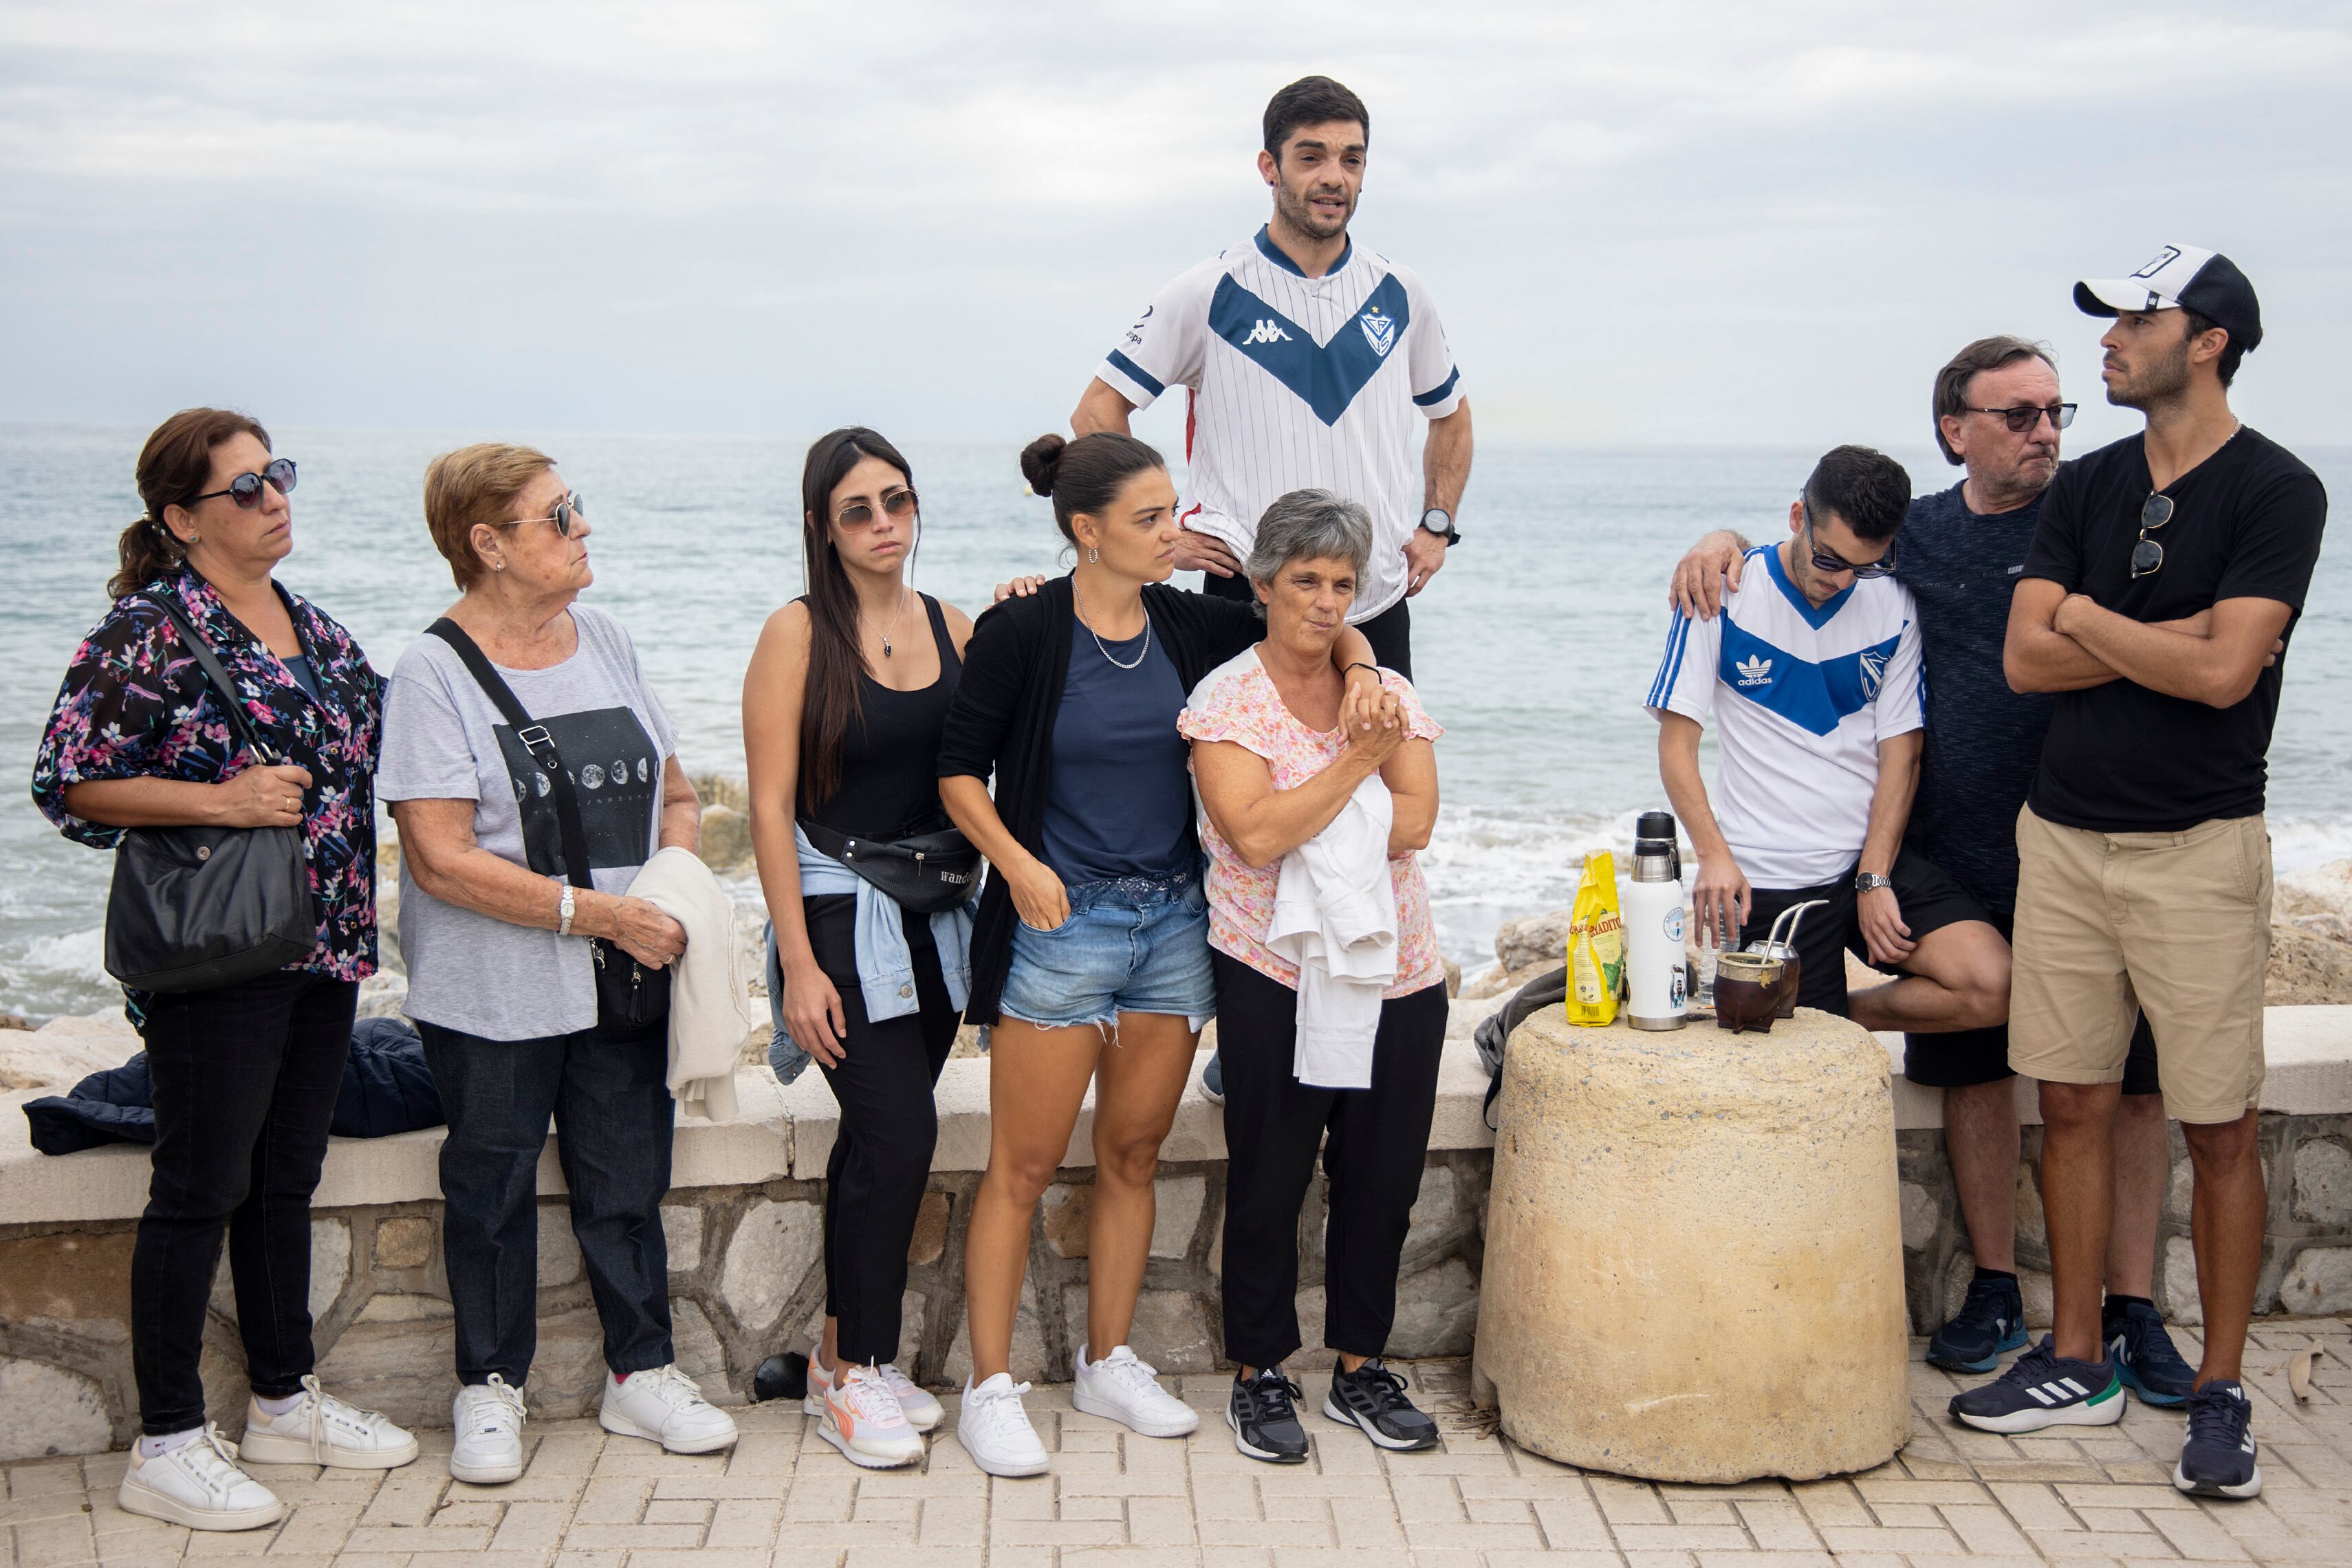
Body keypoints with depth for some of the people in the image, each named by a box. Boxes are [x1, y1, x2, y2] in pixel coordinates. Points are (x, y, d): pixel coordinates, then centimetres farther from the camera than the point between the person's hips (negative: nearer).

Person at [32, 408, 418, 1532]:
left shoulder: (312, 627, 13)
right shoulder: (151, 628, -10)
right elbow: (68, 777, -13)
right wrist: (222, 801, -19)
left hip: (321, 947, 7)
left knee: (286, 1179, 15)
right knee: (201, 1188, -2)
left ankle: (285, 1403, 28)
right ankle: (167, 1447, 8)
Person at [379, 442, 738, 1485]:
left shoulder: (603, 639, 9)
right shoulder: (434, 673, -10)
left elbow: (673, 791, 17)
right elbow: (441, 859, -17)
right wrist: (598, 911, -18)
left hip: (625, 976, 5)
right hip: (494, 995, -5)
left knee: (628, 1173, 10)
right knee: (493, 1187, 8)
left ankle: (641, 1374, 23)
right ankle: (489, 1389, 23)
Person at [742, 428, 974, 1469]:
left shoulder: (951, 628, 7)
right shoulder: (800, 633, -7)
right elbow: (771, 806, -9)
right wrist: (798, 964, -13)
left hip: (936, 916, 5)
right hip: (841, 916, -5)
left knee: (876, 1142, 10)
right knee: (901, 1133, -11)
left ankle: (842, 1356, 23)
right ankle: (859, 1376, 4)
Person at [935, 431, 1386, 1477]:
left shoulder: (1191, 626, 3)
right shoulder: (1023, 630, -10)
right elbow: (959, 770, -5)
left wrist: (1358, 668, -5)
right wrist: (1017, 864, -17)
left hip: (1173, 920, 5)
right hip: (1060, 922, -5)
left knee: (1133, 1154, 13)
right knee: (1024, 1168, -1)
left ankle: (1108, 1365, 26)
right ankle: (990, 1390, 8)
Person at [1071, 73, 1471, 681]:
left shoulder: (1399, 294, 9)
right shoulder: (1211, 293, -2)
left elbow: (1451, 414, 25)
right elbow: (1097, 411, 0)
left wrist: (1437, 526, 12)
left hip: (1379, 606, 4)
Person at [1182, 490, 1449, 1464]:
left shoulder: (1390, 694, 8)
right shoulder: (1226, 699, -4)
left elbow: (1414, 822, -6)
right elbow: (1255, 834, -18)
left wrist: (1298, 820, -12)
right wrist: (1356, 763, -16)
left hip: (1398, 973, 4)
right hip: (1274, 974, -4)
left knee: (1383, 1174, 9)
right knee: (1269, 1176, 4)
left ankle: (1360, 1366, 24)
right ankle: (1259, 1374, 18)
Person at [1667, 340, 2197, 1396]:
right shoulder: (1915, 536, 8)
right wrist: (1721, 542, -2)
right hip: (1958, 853, 2)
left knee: (2125, 1078, 1)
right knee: (1975, 1069, 9)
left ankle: (2132, 1309, 11)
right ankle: (1995, 1293, 22)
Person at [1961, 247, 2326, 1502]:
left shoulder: (2276, 492, -6)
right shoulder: (2086, 488, 11)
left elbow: (2225, 671, -18)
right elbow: (2025, 658, 1)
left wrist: (2088, 620, -5)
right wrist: (2172, 639, -9)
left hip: (2197, 846, -5)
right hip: (2064, 833, 5)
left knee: (2217, 1125, -1)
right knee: (2073, 1103, 9)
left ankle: (2220, 1396, 9)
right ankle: (2077, 1364, 20)